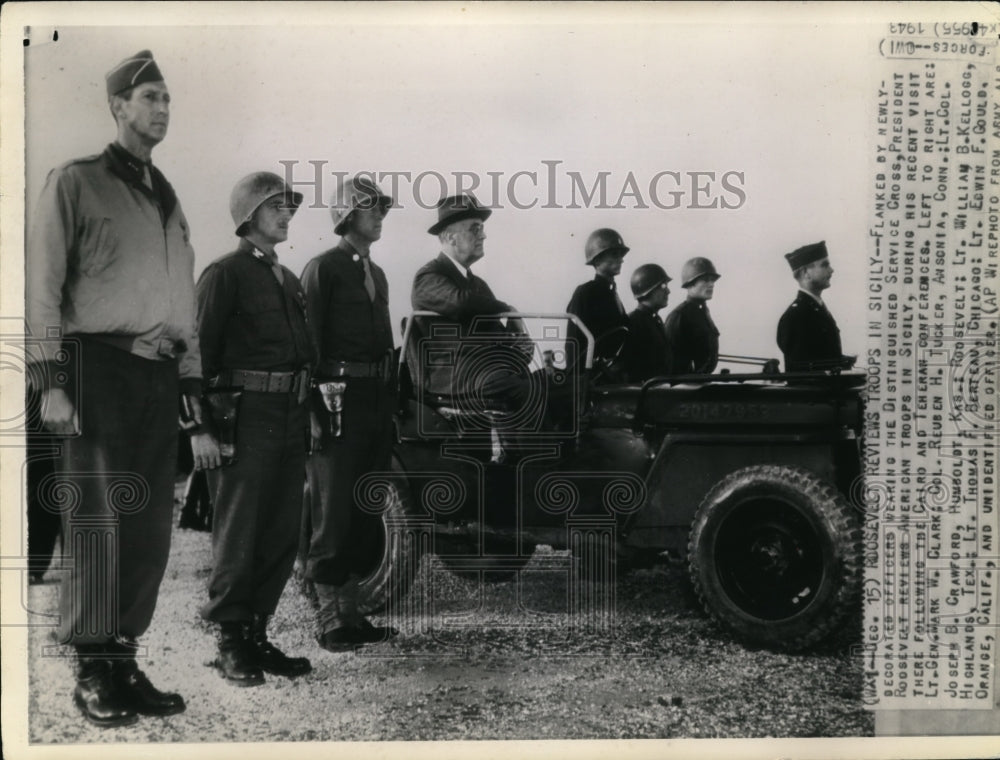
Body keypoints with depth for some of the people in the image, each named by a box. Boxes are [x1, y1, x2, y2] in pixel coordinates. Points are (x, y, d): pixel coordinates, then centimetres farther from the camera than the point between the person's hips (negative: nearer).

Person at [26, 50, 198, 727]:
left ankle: (125, 661, 14)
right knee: (99, 524, -5)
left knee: (152, 528, 4)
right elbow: (44, 288, -3)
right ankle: (93, 672, 6)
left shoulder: (169, 200, 20)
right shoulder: (76, 182, 3)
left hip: (160, 377, 6)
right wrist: (52, 380, -11)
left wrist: (192, 382, 15)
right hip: (100, 368, -6)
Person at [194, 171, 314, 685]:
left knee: (283, 535, 9)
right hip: (245, 418, -7)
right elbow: (199, 352, -9)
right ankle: (231, 644, 9)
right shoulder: (224, 274, -4)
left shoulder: (288, 279, 19)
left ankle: (257, 636, 20)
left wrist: (307, 413, 15)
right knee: (238, 536, -2)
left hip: (290, 419, 8)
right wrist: (200, 429, -16)